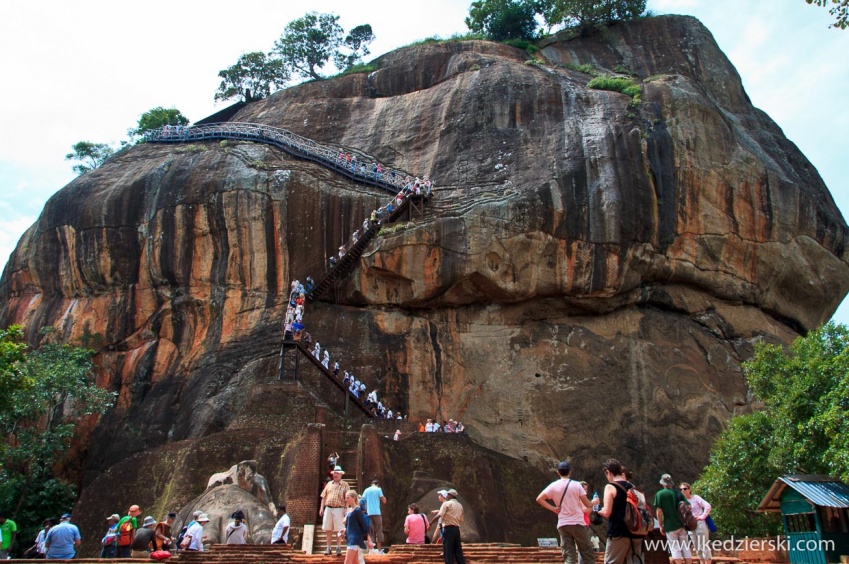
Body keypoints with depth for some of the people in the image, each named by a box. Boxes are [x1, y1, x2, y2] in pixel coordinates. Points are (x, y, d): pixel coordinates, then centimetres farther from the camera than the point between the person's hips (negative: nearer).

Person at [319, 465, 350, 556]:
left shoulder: (344, 485, 2)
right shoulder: (329, 484, 14)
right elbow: (324, 497, 14)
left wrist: (346, 510, -12)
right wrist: (321, 508, 6)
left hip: (338, 509, -4)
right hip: (328, 508, 4)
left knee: (338, 530, -1)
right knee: (328, 529, 7)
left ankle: (338, 548, 7)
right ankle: (328, 548, 16)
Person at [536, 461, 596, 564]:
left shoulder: (553, 486, 2)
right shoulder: (576, 485, -4)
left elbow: (539, 499, -5)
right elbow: (588, 505, -3)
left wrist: (553, 508, 2)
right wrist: (594, 502, 18)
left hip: (563, 524, 2)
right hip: (578, 523, -2)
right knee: (587, 555, 8)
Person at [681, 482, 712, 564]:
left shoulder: (696, 498, -7)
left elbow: (707, 506, -14)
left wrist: (702, 516, -16)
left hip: (700, 524, -5)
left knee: (704, 546, -4)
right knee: (697, 548, 10)